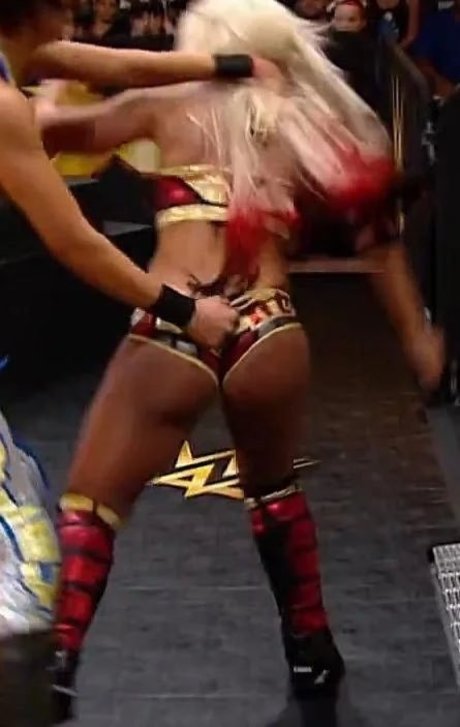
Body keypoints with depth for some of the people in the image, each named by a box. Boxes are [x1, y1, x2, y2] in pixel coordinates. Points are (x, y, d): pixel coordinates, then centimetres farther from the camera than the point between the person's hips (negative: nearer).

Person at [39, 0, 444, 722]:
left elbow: (62, 127, 8)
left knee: (88, 507, 10)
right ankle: (313, 653, 37)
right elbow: (379, 237, 13)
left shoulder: (168, 105, 12)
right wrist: (417, 335, 19)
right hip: (267, 337, 3)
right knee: (273, 492, 29)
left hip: (171, 334, -3)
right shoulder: (311, 127, 17)